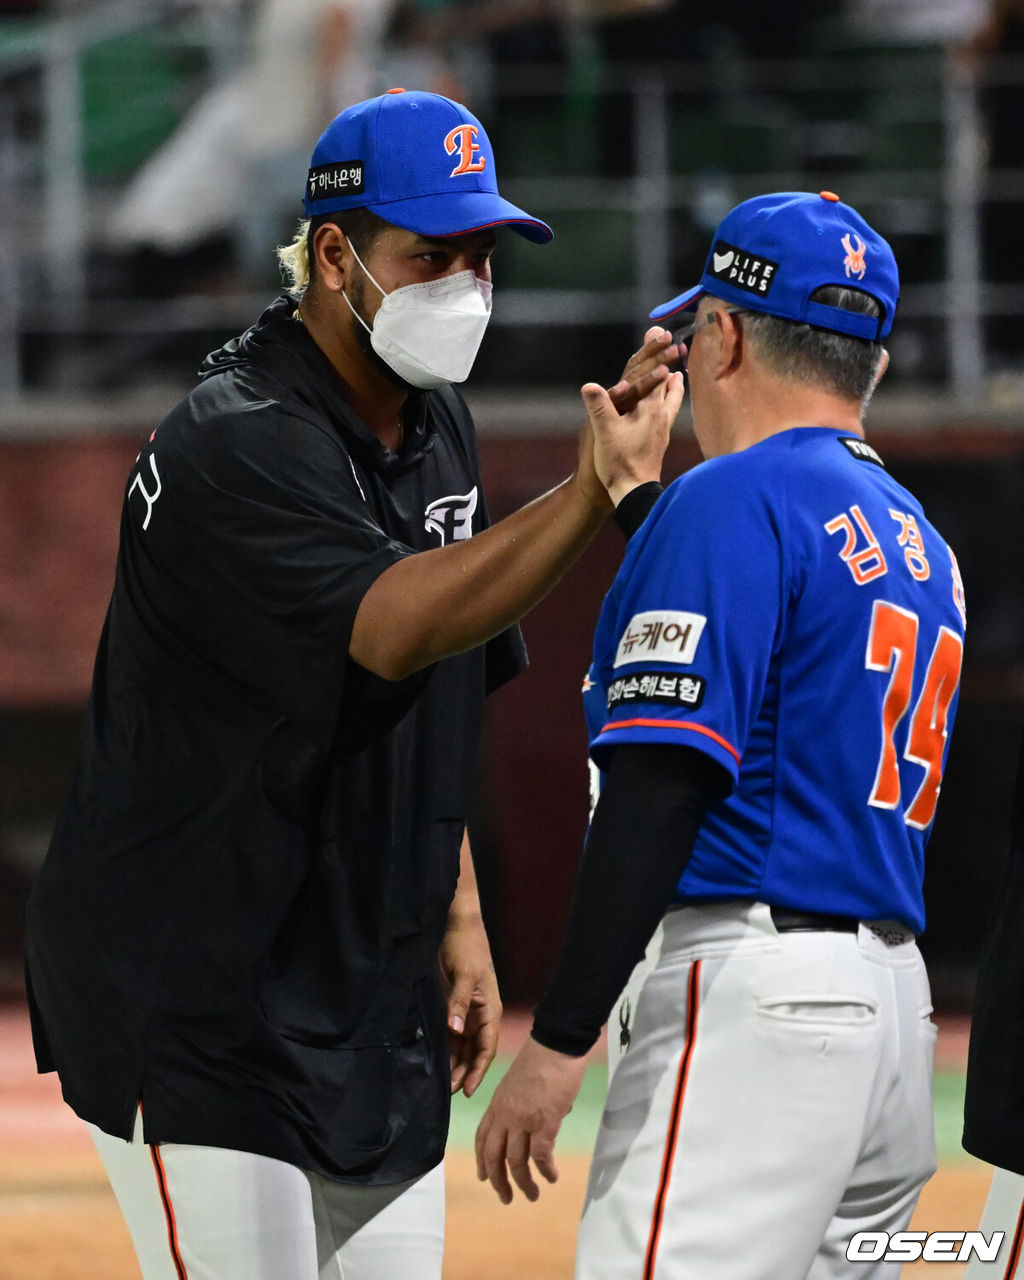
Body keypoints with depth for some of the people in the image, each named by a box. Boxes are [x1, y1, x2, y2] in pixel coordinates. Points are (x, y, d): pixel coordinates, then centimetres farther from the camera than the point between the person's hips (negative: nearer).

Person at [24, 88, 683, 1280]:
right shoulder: (236, 442, -19)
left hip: (371, 992, 9)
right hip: (191, 997, -8)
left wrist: (458, 917, 15)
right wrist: (594, 487, -44)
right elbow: (390, 630, -34)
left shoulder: (437, 426, 10)